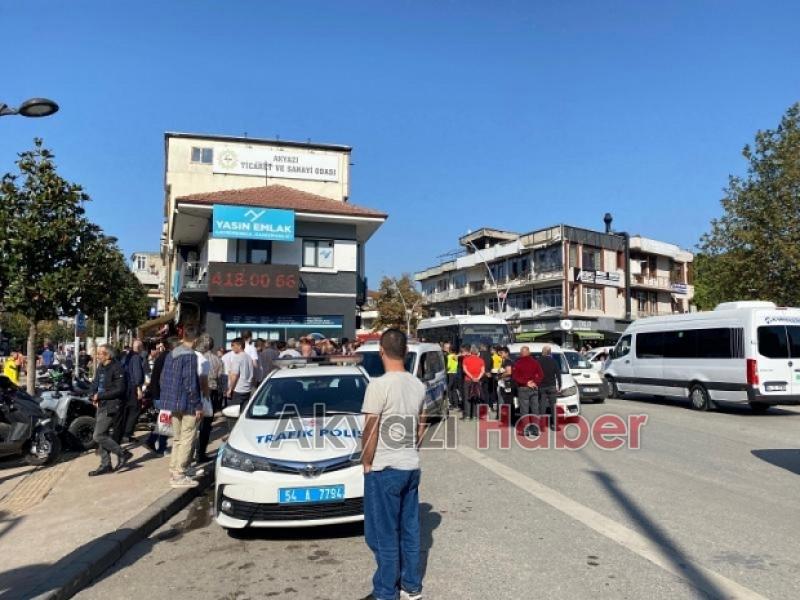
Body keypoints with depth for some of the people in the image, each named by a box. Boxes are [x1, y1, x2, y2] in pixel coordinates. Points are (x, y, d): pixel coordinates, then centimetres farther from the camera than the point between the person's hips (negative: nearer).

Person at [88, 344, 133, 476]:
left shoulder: (117, 368, -16)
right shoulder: (100, 367, 11)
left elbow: (119, 390, -21)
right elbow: (95, 384, 18)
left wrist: (100, 396, -17)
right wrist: (93, 395, -2)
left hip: (111, 407, -9)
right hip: (101, 405, 9)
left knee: (98, 436, -10)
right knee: (102, 435, 13)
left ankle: (123, 454, 3)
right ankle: (105, 464, 23)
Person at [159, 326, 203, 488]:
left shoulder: (171, 355, 9)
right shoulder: (190, 356, -17)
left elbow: (163, 379, 15)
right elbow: (190, 384, -20)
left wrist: (167, 402, 21)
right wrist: (198, 406, -14)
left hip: (173, 404, 8)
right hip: (187, 405, -8)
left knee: (177, 439, 18)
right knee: (186, 441, 0)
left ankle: (174, 472, 24)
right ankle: (179, 476, 3)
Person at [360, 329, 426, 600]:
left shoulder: (379, 385, -18)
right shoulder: (418, 385, 3)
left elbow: (370, 430, -16)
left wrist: (367, 462, -4)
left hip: (384, 469, -7)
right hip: (411, 467, 7)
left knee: (383, 534, 5)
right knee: (410, 529, 17)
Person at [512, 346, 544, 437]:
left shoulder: (518, 363, -7)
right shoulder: (535, 362, 5)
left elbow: (515, 376, -14)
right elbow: (541, 375, 0)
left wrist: (526, 382, -14)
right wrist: (535, 382, -7)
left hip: (523, 389, -4)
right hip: (534, 388, 4)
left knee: (524, 410, -1)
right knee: (535, 409, 10)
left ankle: (526, 430, -3)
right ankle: (535, 429, 13)